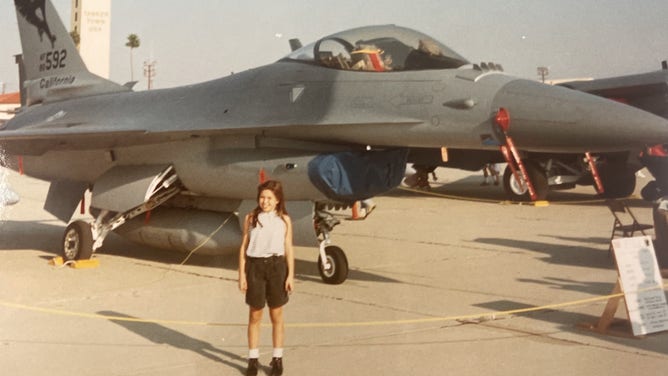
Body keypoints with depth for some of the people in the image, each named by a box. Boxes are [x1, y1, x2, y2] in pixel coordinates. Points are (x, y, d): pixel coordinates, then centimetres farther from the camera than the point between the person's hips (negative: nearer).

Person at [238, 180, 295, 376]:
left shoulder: (284, 220, 1)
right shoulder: (251, 218, 2)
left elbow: (288, 249, 2)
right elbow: (243, 247, 3)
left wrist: (290, 275, -2)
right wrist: (242, 274, -2)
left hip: (276, 266, 0)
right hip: (255, 266, 0)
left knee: (276, 316, 10)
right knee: (255, 316, 8)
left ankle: (277, 358, 22)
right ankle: (253, 359, 19)